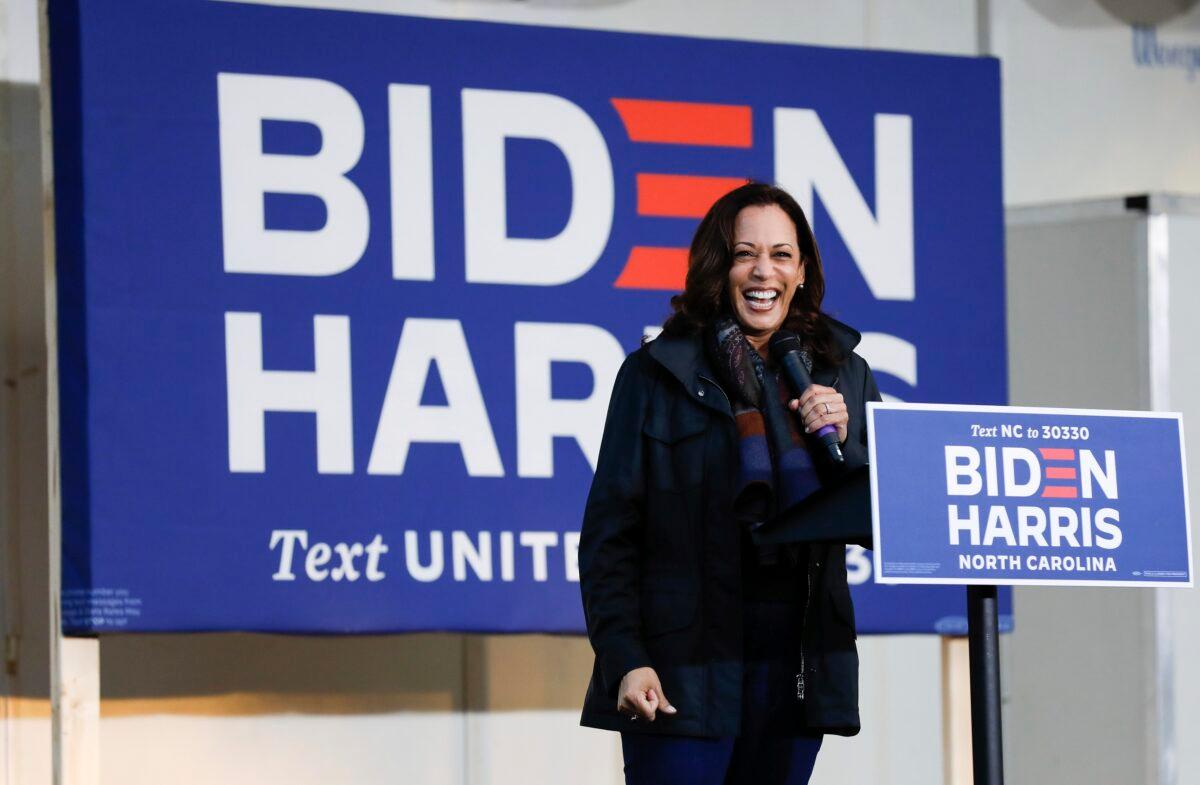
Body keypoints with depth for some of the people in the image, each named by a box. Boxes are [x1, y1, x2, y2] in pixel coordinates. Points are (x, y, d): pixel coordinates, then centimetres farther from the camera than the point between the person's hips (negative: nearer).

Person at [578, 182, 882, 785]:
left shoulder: (845, 376, 12)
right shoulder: (658, 373, 1)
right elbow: (609, 532, -1)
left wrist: (841, 441, -6)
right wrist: (623, 659, -11)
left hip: (800, 665, 4)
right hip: (685, 669, -4)